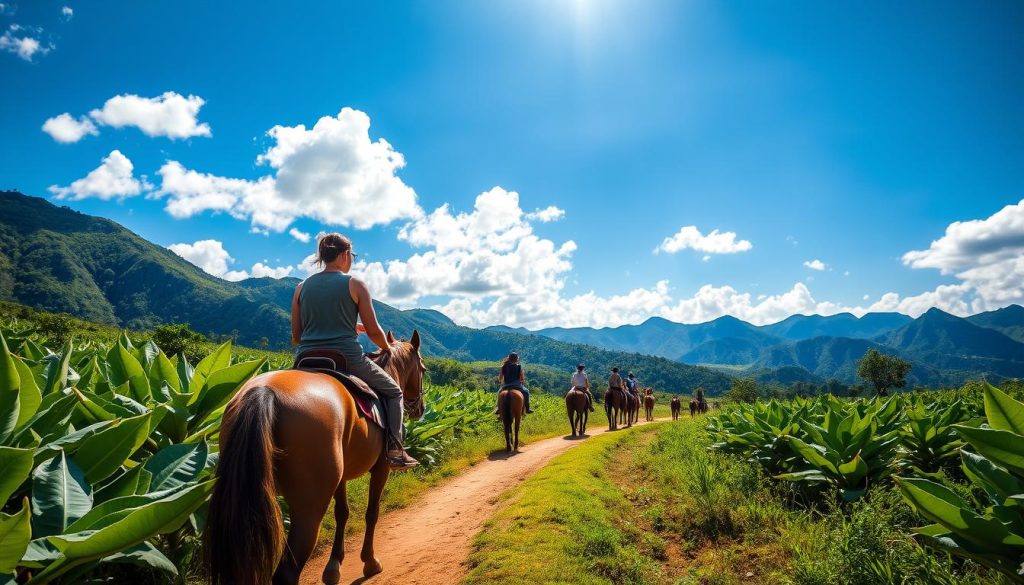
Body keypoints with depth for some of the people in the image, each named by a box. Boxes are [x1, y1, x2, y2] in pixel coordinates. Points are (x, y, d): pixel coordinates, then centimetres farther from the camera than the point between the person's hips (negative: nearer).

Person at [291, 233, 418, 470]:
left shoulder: (301, 287, 9)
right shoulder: (355, 284, -2)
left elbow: (295, 337, 11)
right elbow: (373, 331, -2)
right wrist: (387, 348, 18)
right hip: (347, 359, -4)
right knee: (393, 391, 19)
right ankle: (395, 450, 5)